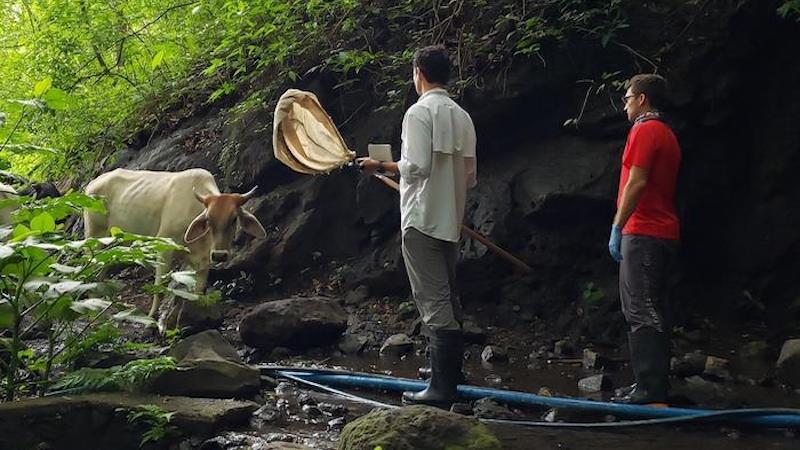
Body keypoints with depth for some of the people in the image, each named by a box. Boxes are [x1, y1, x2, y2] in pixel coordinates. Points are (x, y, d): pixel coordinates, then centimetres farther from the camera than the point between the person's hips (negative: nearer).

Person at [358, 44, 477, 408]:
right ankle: (451, 381, 23)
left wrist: (381, 166, -5)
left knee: (433, 301, -9)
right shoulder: (461, 116, 12)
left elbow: (416, 166, -20)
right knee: (448, 300, 15)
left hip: (422, 220, -8)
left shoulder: (420, 112, -12)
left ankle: (441, 388, -9)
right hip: (450, 221, 8)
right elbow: (470, 175, 14)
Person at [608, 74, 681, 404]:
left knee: (641, 312, -10)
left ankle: (650, 389, -12)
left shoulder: (645, 130, -8)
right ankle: (652, 385, 17)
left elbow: (636, 183, -17)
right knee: (650, 311, 12)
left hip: (643, 232, -10)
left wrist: (617, 228, -15)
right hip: (663, 231, 10)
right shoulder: (667, 135, 21)